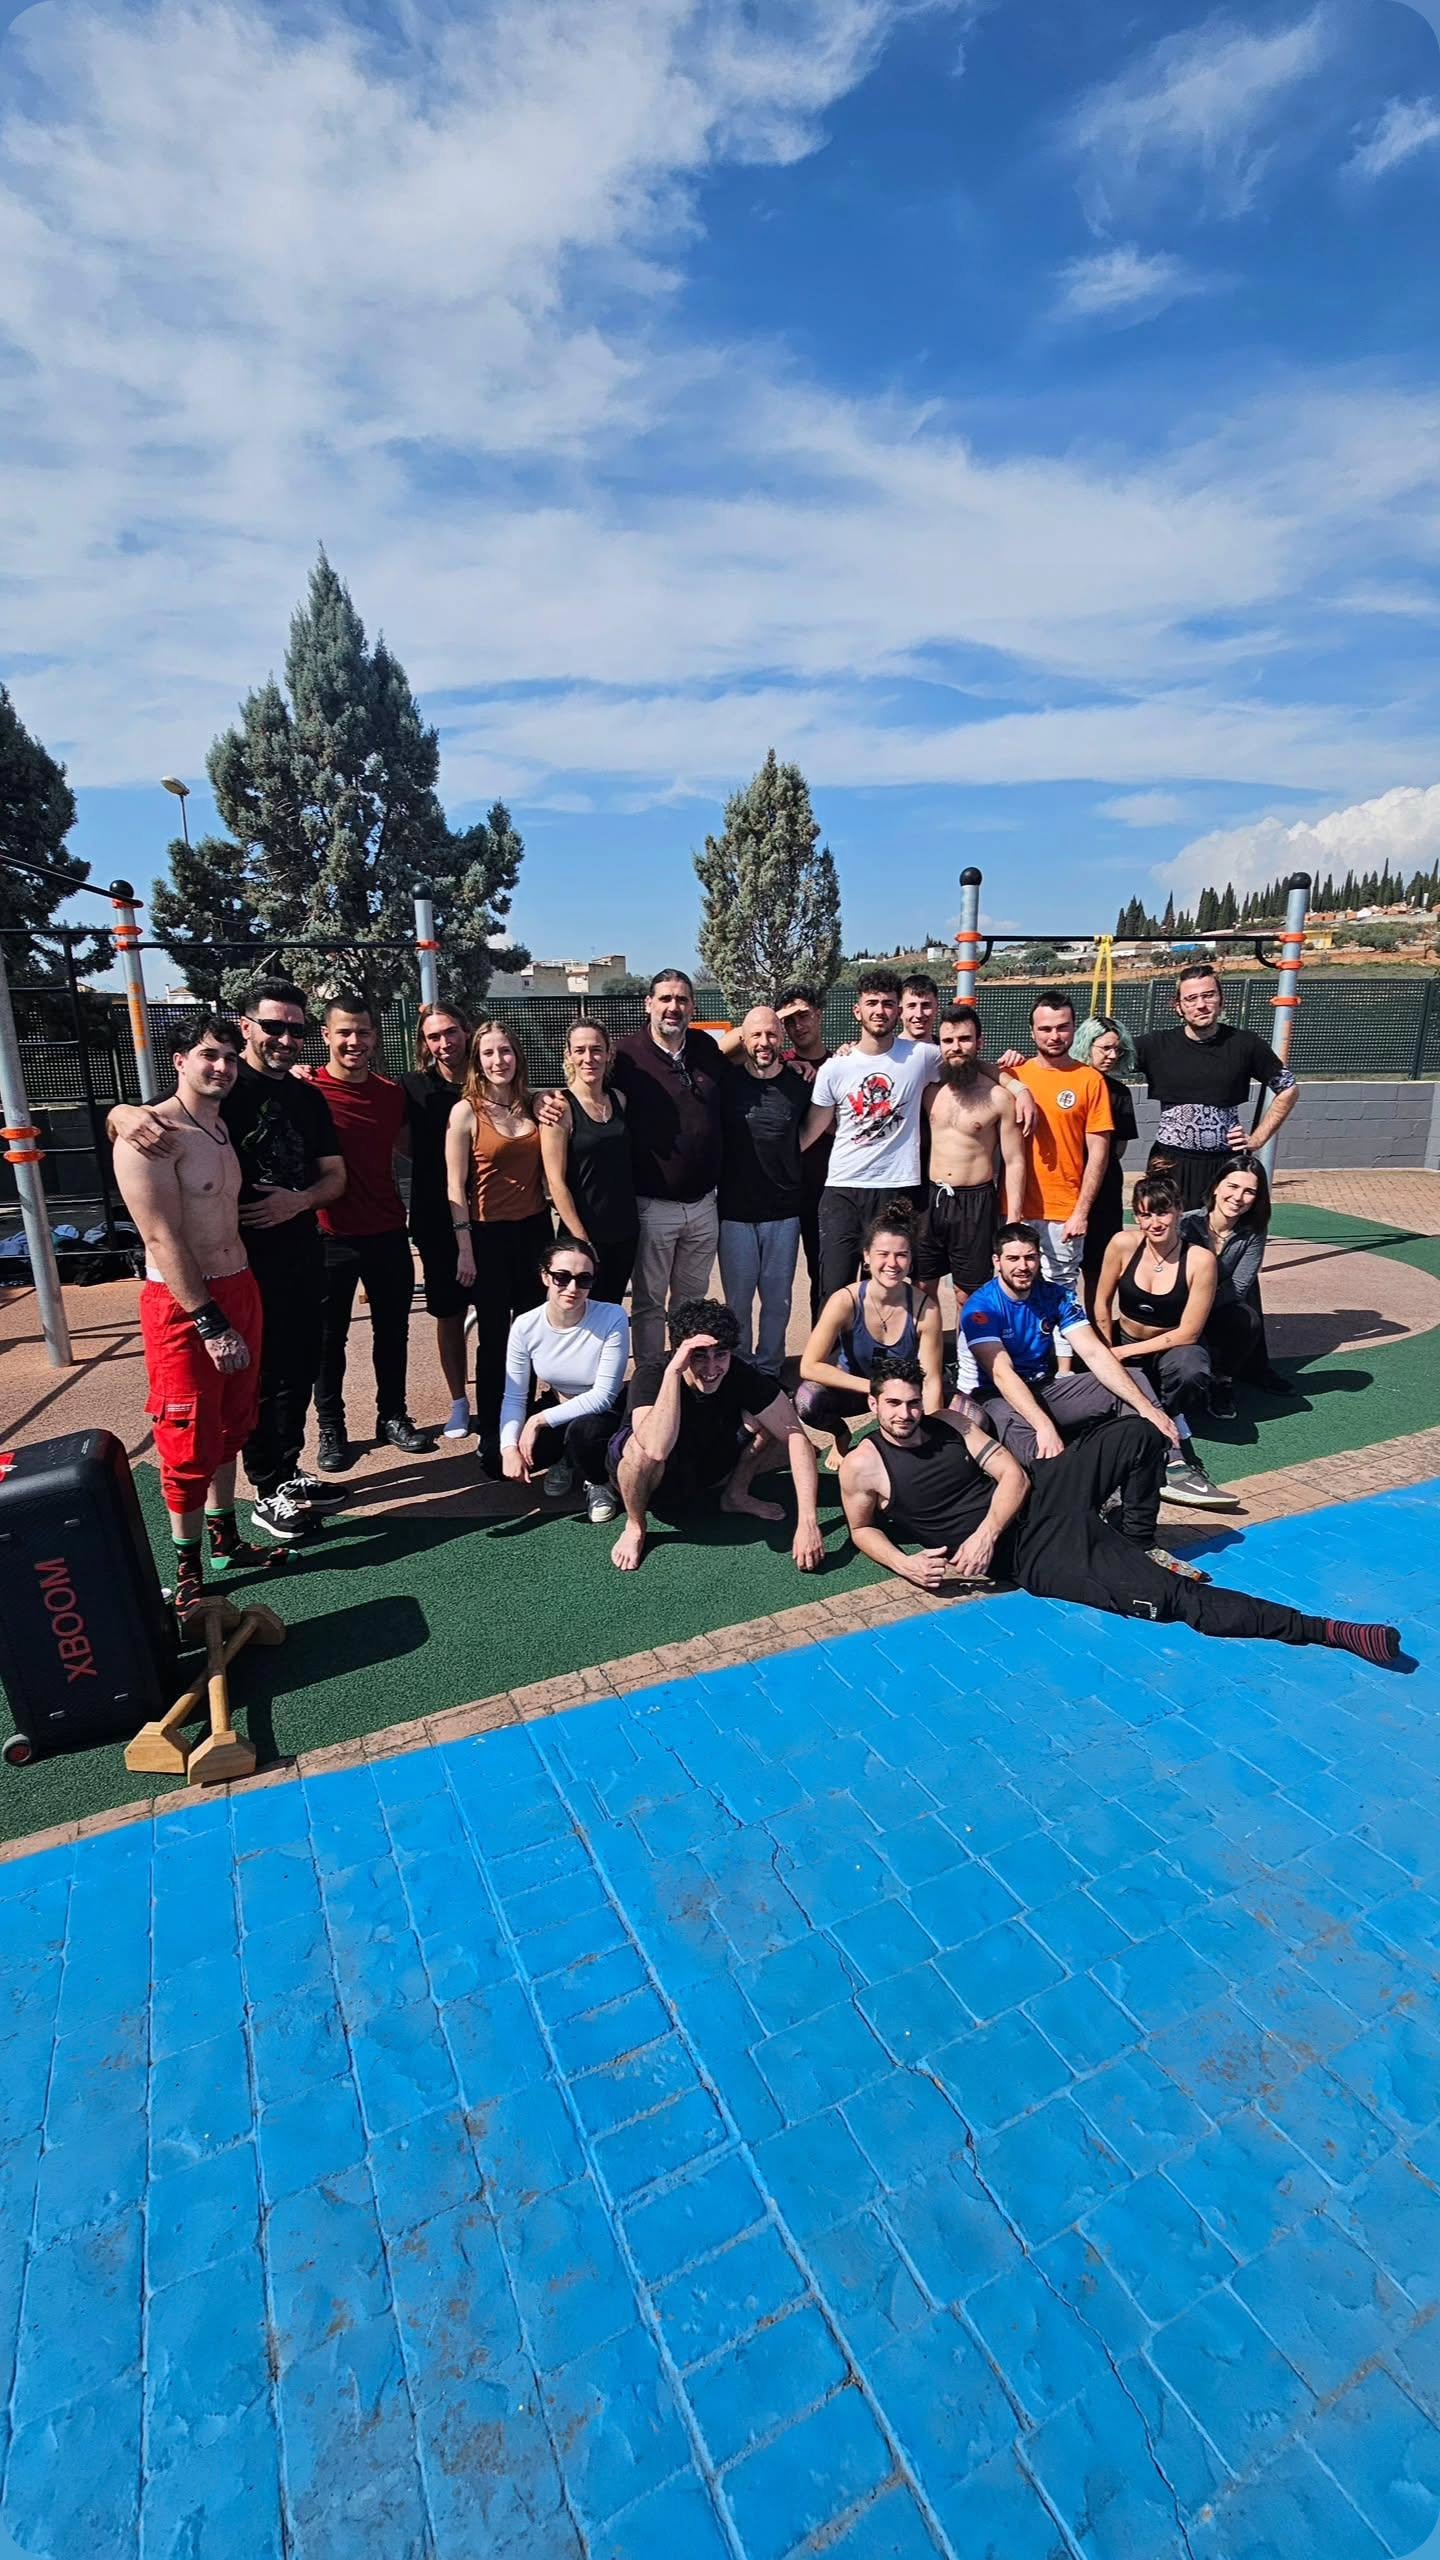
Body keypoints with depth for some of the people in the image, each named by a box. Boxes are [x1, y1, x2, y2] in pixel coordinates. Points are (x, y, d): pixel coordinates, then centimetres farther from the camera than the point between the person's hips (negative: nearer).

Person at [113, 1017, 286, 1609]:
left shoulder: (222, 1126, 12)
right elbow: (162, 1239, -20)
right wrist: (211, 1323, -21)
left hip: (239, 1291, 8)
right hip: (182, 1305, -8)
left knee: (230, 1427, 17)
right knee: (190, 1443, 1)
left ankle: (225, 1541, 32)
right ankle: (188, 1569, 16)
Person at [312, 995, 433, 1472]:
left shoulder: (393, 1093, 5)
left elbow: (413, 1146, 19)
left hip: (388, 1233, 4)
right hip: (330, 1236, -4)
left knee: (393, 1330, 14)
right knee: (329, 1337, 9)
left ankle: (393, 1416, 30)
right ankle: (330, 1428, 23)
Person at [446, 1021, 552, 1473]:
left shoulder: (534, 1105, 6)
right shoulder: (466, 1111, -6)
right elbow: (456, 1186, -7)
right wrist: (465, 1249, -10)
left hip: (534, 1230, 4)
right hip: (489, 1234, -4)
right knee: (494, 1340, 4)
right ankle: (491, 1438, 19)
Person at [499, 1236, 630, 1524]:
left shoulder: (612, 1319, -26)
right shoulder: (525, 1326, -15)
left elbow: (603, 1396, -24)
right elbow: (514, 1397, -10)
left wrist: (539, 1420, -26)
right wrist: (509, 1447, -26)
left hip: (604, 1413, -4)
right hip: (560, 1413, 4)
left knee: (582, 1431, -37)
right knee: (498, 1462, -16)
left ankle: (597, 1481, -1)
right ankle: (566, 1461, 16)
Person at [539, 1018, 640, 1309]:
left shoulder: (619, 1100, 6)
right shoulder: (561, 1108, -10)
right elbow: (556, 1182, -13)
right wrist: (581, 1240, -15)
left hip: (625, 1230, 5)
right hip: (583, 1234, -5)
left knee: (612, 1309, 14)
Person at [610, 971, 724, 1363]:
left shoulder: (706, 1048, 6)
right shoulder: (628, 1054, -9)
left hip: (703, 1203, 5)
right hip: (653, 1206, -4)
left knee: (692, 1298, 18)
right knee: (649, 1301, 8)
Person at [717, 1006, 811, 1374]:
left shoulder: (800, 1085, 2)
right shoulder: (726, 1079, -2)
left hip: (783, 1212, 1)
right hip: (735, 1210, -1)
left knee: (778, 1300, 10)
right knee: (737, 1301, 7)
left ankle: (769, 1369, 26)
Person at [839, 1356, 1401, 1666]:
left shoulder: (950, 1423, 5)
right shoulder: (863, 1464, -6)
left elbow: (1012, 1475, 3)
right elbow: (862, 1529, 7)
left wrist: (985, 1532, -11)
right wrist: (904, 1564, -11)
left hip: (1039, 1501, 6)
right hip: (1029, 1556, -5)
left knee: (1134, 1435, -5)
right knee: (1170, 1595, -16)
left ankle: (1136, 1544, 12)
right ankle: (1326, 1630, -9)